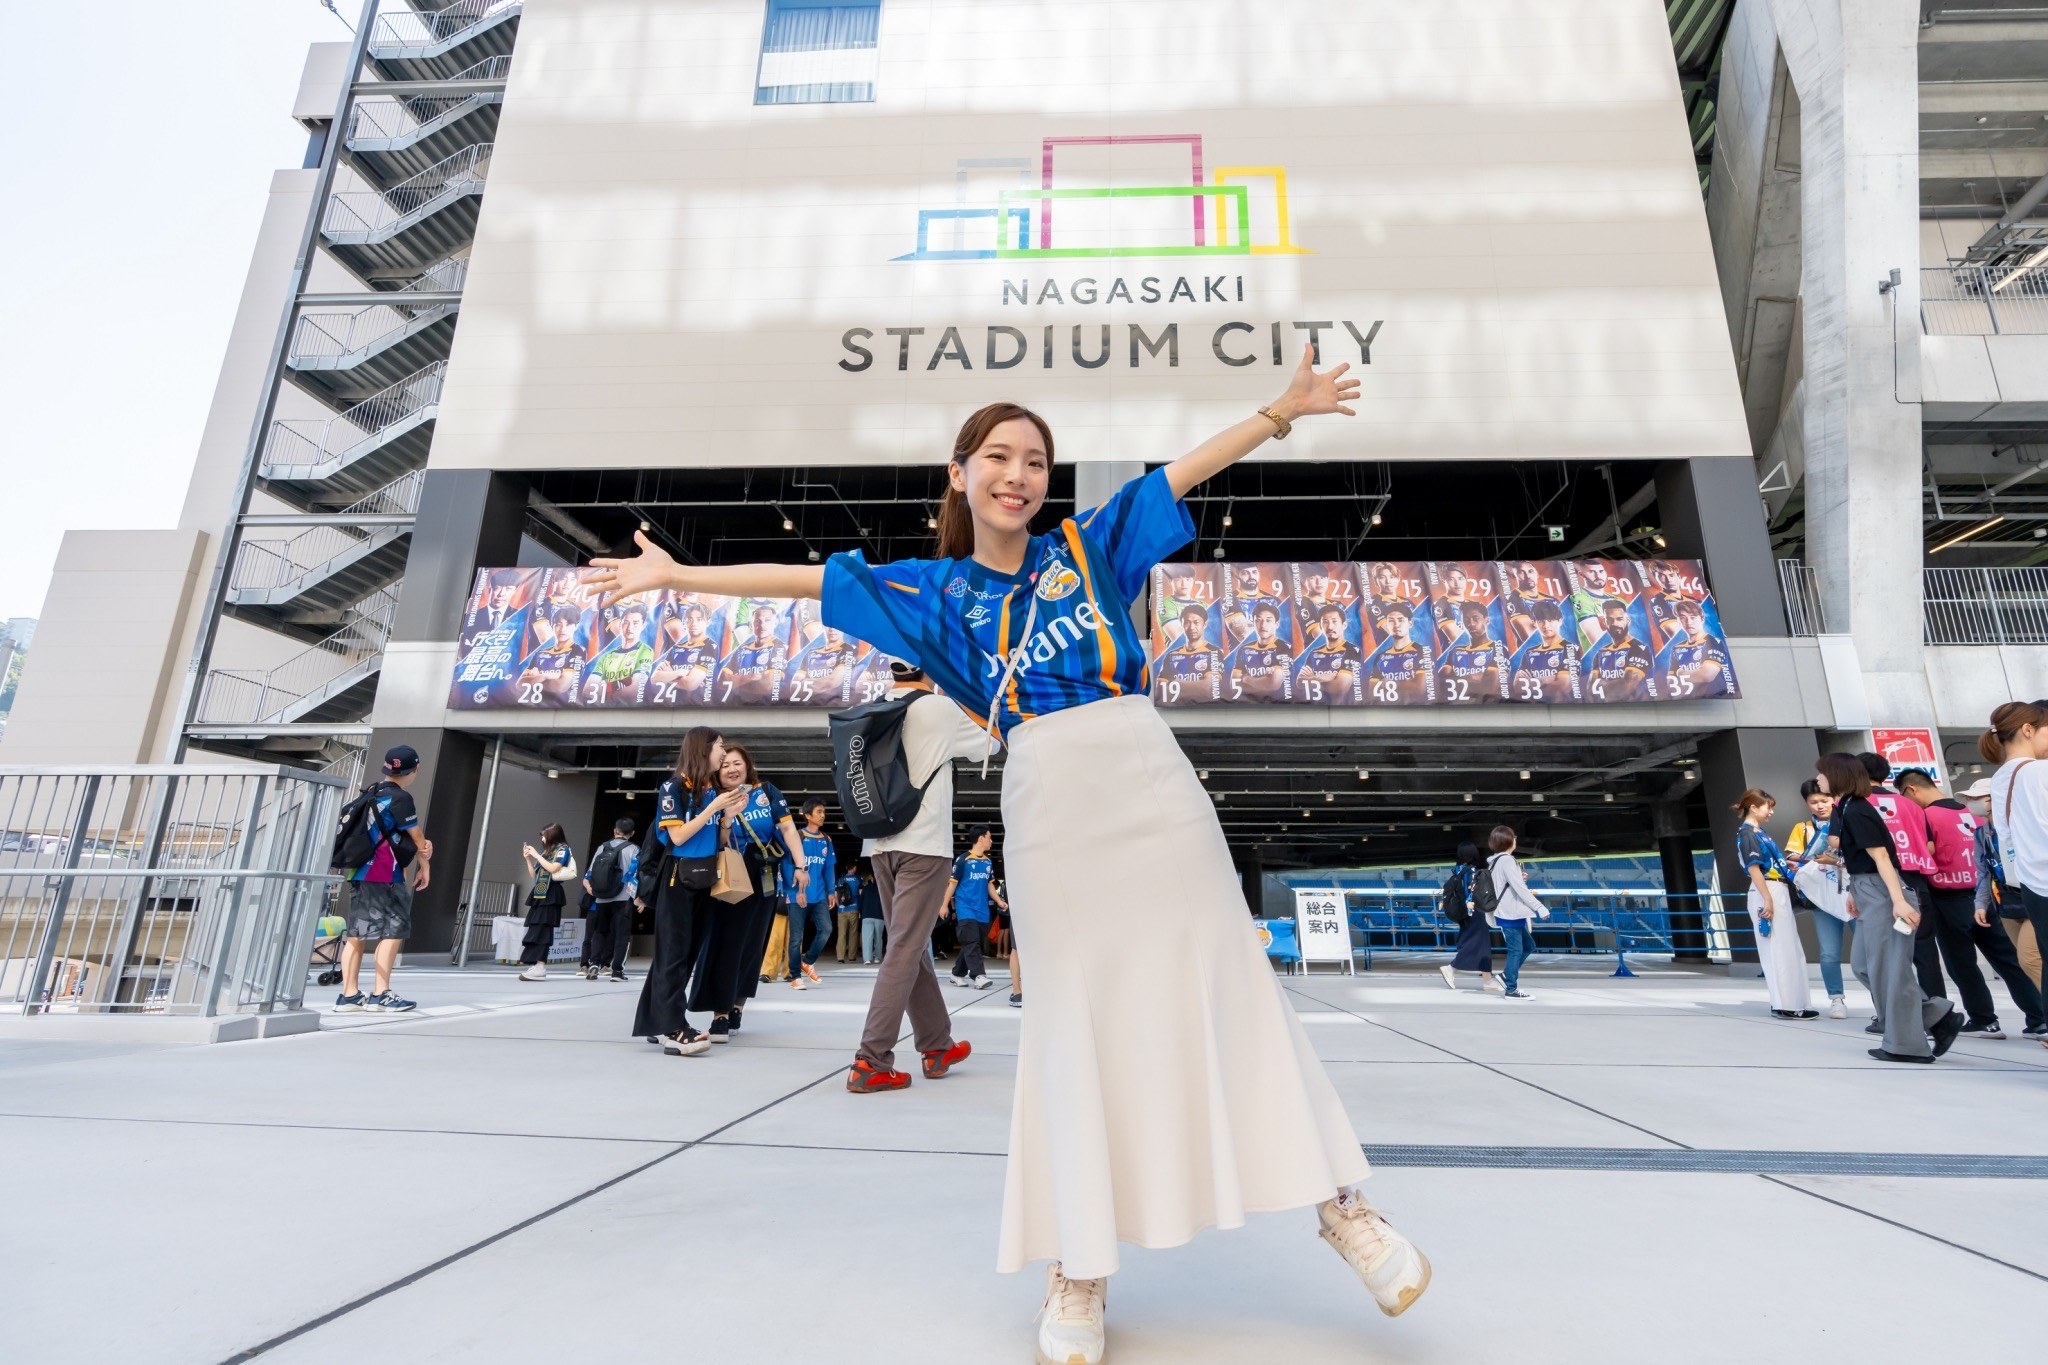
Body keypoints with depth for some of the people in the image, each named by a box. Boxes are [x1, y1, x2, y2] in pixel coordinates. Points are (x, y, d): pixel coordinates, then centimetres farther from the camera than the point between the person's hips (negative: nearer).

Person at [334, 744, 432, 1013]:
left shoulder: (370, 792, 13)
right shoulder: (400, 797, -13)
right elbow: (416, 838, -5)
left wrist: (422, 845, -3)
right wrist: (424, 866, 11)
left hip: (359, 872, 8)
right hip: (384, 876, -8)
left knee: (357, 932, 9)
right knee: (394, 930, -2)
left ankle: (349, 995, 11)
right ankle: (380, 995, -4)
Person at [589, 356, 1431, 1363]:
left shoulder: (1088, 544, 11)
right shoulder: (938, 592, 11)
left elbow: (1185, 470, 13)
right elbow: (806, 579, 13)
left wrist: (1284, 409, 11)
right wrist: (677, 575, 17)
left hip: (1150, 782, 1)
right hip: (1047, 807, 0)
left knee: (1227, 985, 5)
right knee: (1076, 1020, 4)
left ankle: (1337, 1202, 19)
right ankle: (1078, 1265, 20)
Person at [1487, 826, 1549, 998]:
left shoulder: (1496, 861, 14)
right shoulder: (1507, 860, -16)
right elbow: (1520, 888, -21)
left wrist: (1521, 880, 6)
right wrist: (1540, 907, -21)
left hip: (1511, 914, 10)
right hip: (1510, 914, -10)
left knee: (1529, 945, 19)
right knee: (1516, 950, -2)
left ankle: (1507, 976, 22)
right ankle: (1511, 989, 5)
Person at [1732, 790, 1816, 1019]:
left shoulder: (1760, 831, 17)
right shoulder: (1746, 833, -12)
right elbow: (1754, 869, -18)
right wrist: (1767, 900, -22)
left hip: (1779, 893, 10)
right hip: (1767, 893, -10)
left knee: (1788, 950, 14)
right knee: (1779, 951, -6)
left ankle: (1783, 1002, 20)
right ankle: (1786, 1005, -3)